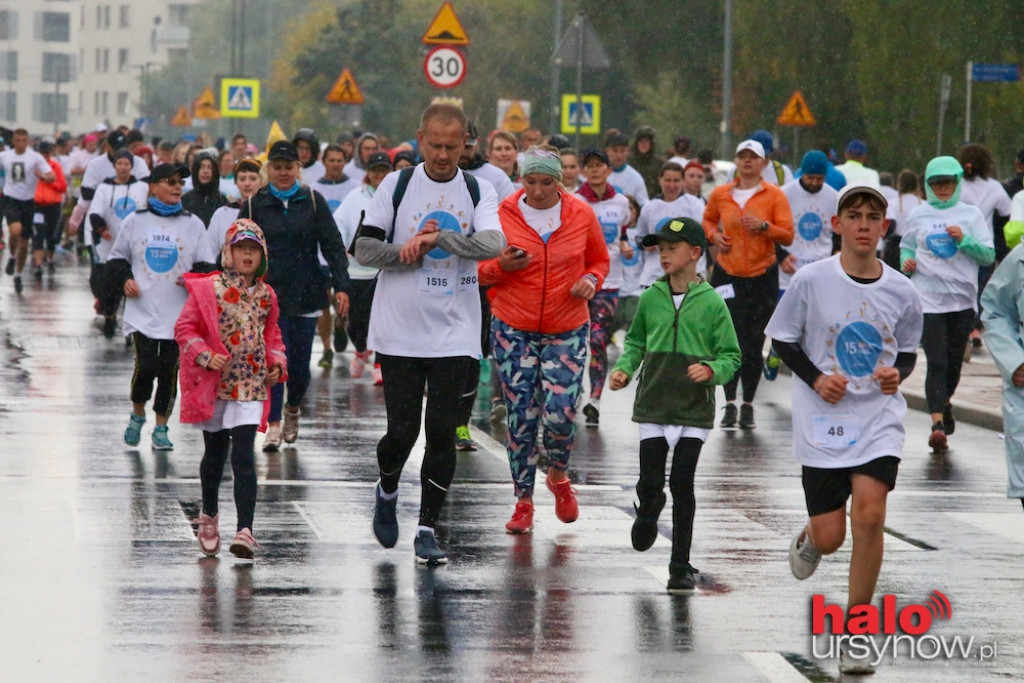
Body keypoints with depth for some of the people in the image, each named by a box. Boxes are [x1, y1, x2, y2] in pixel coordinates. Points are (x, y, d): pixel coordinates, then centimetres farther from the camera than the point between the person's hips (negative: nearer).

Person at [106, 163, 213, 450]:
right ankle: (137, 415, 15)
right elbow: (117, 258, 15)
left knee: (170, 371, 1)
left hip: (178, 315, 1)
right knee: (146, 366, -12)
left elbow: (207, 265, 10)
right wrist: (124, 279, -4)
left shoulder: (193, 225, 6)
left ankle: (161, 428, 12)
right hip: (142, 311, -1)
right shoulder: (135, 222, 6)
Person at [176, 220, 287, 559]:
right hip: (213, 385, -1)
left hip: (250, 387, 1)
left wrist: (277, 362, 4)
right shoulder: (208, 289, -5)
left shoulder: (265, 295, 6)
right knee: (215, 453, 13)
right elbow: (185, 328, -4)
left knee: (243, 457, -10)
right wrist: (205, 356, -18)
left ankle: (245, 529, -17)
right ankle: (209, 515, 37)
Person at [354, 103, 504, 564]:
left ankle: (428, 527, 5)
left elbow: (493, 244, -15)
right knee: (402, 429, -2)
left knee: (442, 431, -4)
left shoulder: (479, 192, 3)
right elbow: (364, 249, 0)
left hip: (454, 333, 0)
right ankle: (387, 492, 29)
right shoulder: (396, 185, 3)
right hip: (399, 331, 0)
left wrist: (439, 238, -25)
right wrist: (407, 252, -13)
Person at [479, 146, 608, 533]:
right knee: (520, 415, -1)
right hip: (513, 327, 0)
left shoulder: (581, 215, 0)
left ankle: (559, 475, 21)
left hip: (567, 330, 0)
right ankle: (523, 502, 12)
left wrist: (591, 280, -6)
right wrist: (501, 267, -16)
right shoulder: (502, 215, -3)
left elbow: (600, 260, 15)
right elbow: (479, 270, 6)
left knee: (560, 412, -11)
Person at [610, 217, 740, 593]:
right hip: (653, 406, 2)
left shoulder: (711, 303, -5)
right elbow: (635, 342, 15)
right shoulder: (650, 298, 2)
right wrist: (623, 369, -2)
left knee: (682, 484, -3)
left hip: (694, 409, -2)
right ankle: (648, 512, 39)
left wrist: (710, 370, -20)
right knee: (650, 481, 1)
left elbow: (731, 356, -1)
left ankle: (681, 565, 7)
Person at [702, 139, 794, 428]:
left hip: (762, 277, -1)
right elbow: (708, 220, 22)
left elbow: (787, 235, -4)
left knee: (754, 344, 3)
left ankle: (748, 405, 14)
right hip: (727, 275, 1)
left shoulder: (774, 195, -2)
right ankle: (730, 404, 0)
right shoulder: (720, 194, 4)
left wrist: (764, 226, -21)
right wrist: (714, 236, 1)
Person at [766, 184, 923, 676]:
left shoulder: (901, 292, 1)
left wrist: (897, 373, -7)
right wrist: (815, 378, -13)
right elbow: (782, 340, 2)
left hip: (879, 419, 1)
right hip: (823, 421, -1)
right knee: (830, 536, 0)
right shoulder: (811, 280, -6)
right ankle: (808, 541, 41)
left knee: (870, 514, -17)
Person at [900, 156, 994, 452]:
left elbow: (989, 255, 2)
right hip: (928, 299, -1)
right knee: (936, 362, -13)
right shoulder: (918, 216, 8)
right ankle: (938, 424, -21)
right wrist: (907, 262, -2)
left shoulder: (971, 214, 5)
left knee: (954, 361, 12)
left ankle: (945, 403, 40)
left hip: (962, 299, 1)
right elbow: (906, 247, 20)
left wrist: (964, 240, -14)